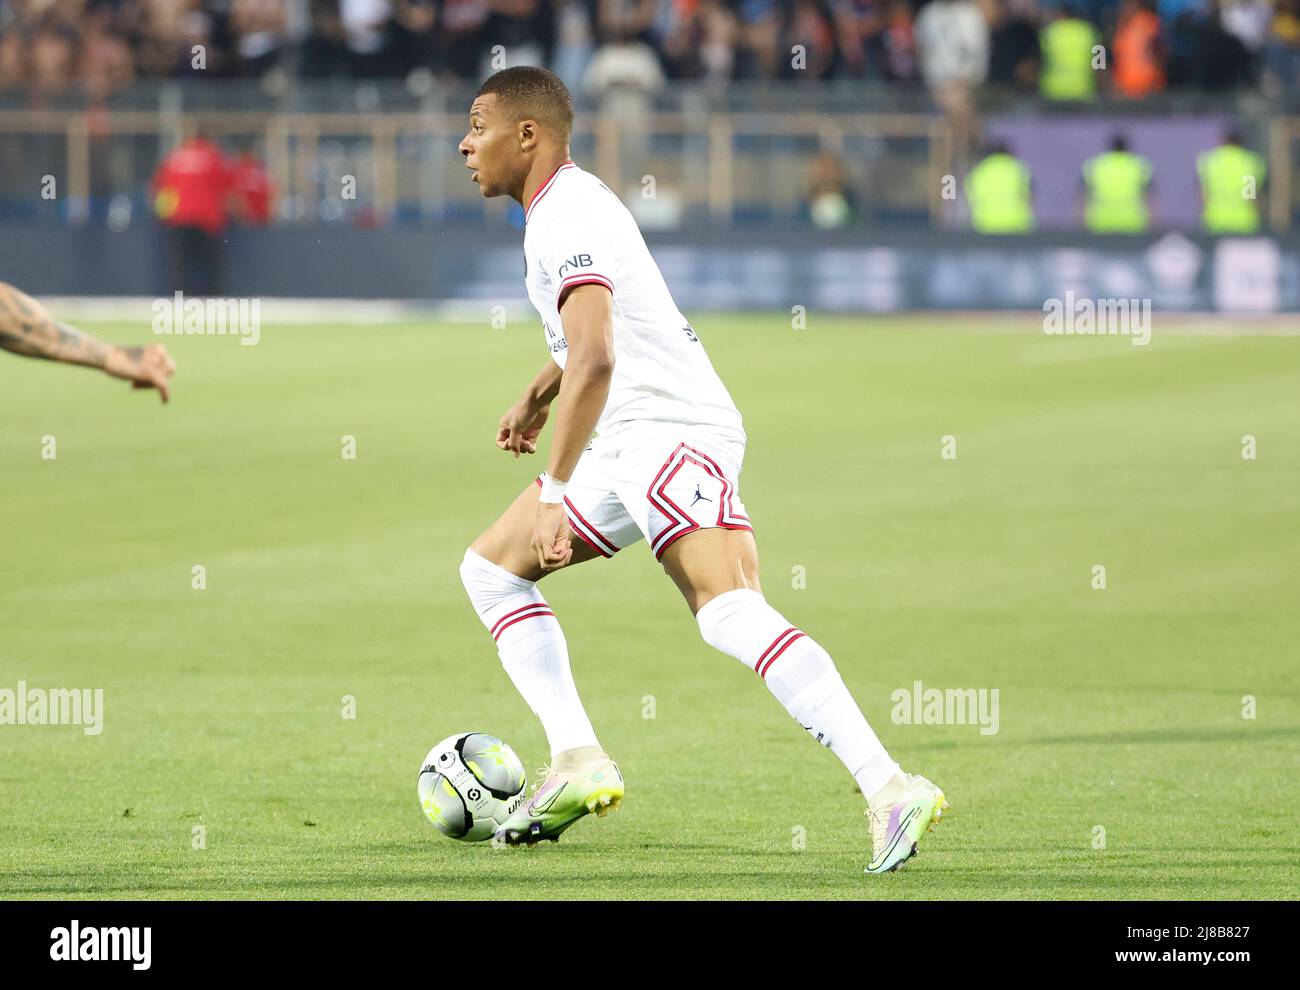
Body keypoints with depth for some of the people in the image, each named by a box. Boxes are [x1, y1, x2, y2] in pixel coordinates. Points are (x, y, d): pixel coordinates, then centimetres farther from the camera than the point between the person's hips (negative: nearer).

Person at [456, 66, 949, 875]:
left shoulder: (564, 222, -14)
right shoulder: (572, 198, 19)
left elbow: (593, 361, -28)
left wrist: (555, 494, -27)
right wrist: (538, 396, 36)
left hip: (671, 431, -11)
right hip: (622, 447, 11)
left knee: (729, 611, -27)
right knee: (491, 567, 16)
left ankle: (888, 787, -39)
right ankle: (577, 762, 5)